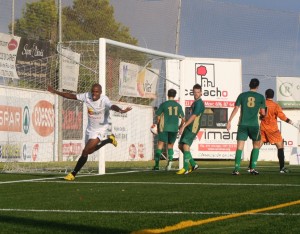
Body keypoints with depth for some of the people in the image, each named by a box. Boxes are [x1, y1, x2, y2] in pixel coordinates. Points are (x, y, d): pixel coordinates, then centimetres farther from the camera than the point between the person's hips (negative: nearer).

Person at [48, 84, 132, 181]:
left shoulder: (104, 100, -25)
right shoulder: (87, 96, -9)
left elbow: (112, 106, -44)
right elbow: (72, 96, 1)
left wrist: (121, 110, -67)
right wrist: (55, 92, 6)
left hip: (100, 130, -7)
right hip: (90, 129, 7)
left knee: (85, 152, -14)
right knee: (90, 151, 22)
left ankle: (73, 174, 2)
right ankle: (108, 139, 43)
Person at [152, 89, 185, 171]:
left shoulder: (163, 105, -2)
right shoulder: (178, 106, 7)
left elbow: (158, 117, -1)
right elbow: (183, 119, 11)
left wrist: (158, 127, 13)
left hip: (164, 128, -3)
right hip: (174, 129, 3)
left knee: (160, 145, 0)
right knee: (170, 146, 16)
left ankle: (157, 165, -8)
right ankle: (170, 159, -10)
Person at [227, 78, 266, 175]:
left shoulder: (242, 95, 6)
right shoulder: (260, 97, 3)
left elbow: (235, 109, 2)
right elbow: (263, 113, 6)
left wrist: (229, 121, 4)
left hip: (243, 124, 1)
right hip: (254, 125, -1)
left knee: (239, 147, -2)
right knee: (256, 145, 17)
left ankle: (236, 169, -14)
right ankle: (252, 168, 9)